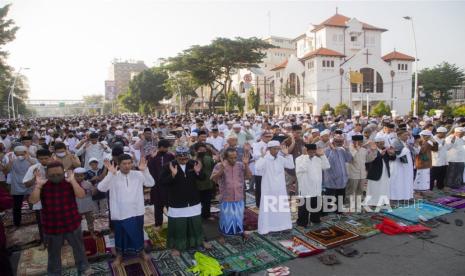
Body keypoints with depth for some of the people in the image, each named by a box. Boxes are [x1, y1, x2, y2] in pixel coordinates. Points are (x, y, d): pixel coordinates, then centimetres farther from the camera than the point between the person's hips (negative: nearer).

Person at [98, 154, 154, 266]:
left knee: (138, 233, 18)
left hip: (136, 211, 1)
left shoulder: (138, 174, -6)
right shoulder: (113, 177, -11)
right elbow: (101, 188, -22)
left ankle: (141, 251, 41)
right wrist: (110, 173, -34)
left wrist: (145, 170, -26)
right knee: (120, 234, 16)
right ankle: (119, 254, 40)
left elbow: (151, 183, -13)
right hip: (119, 213, -1)